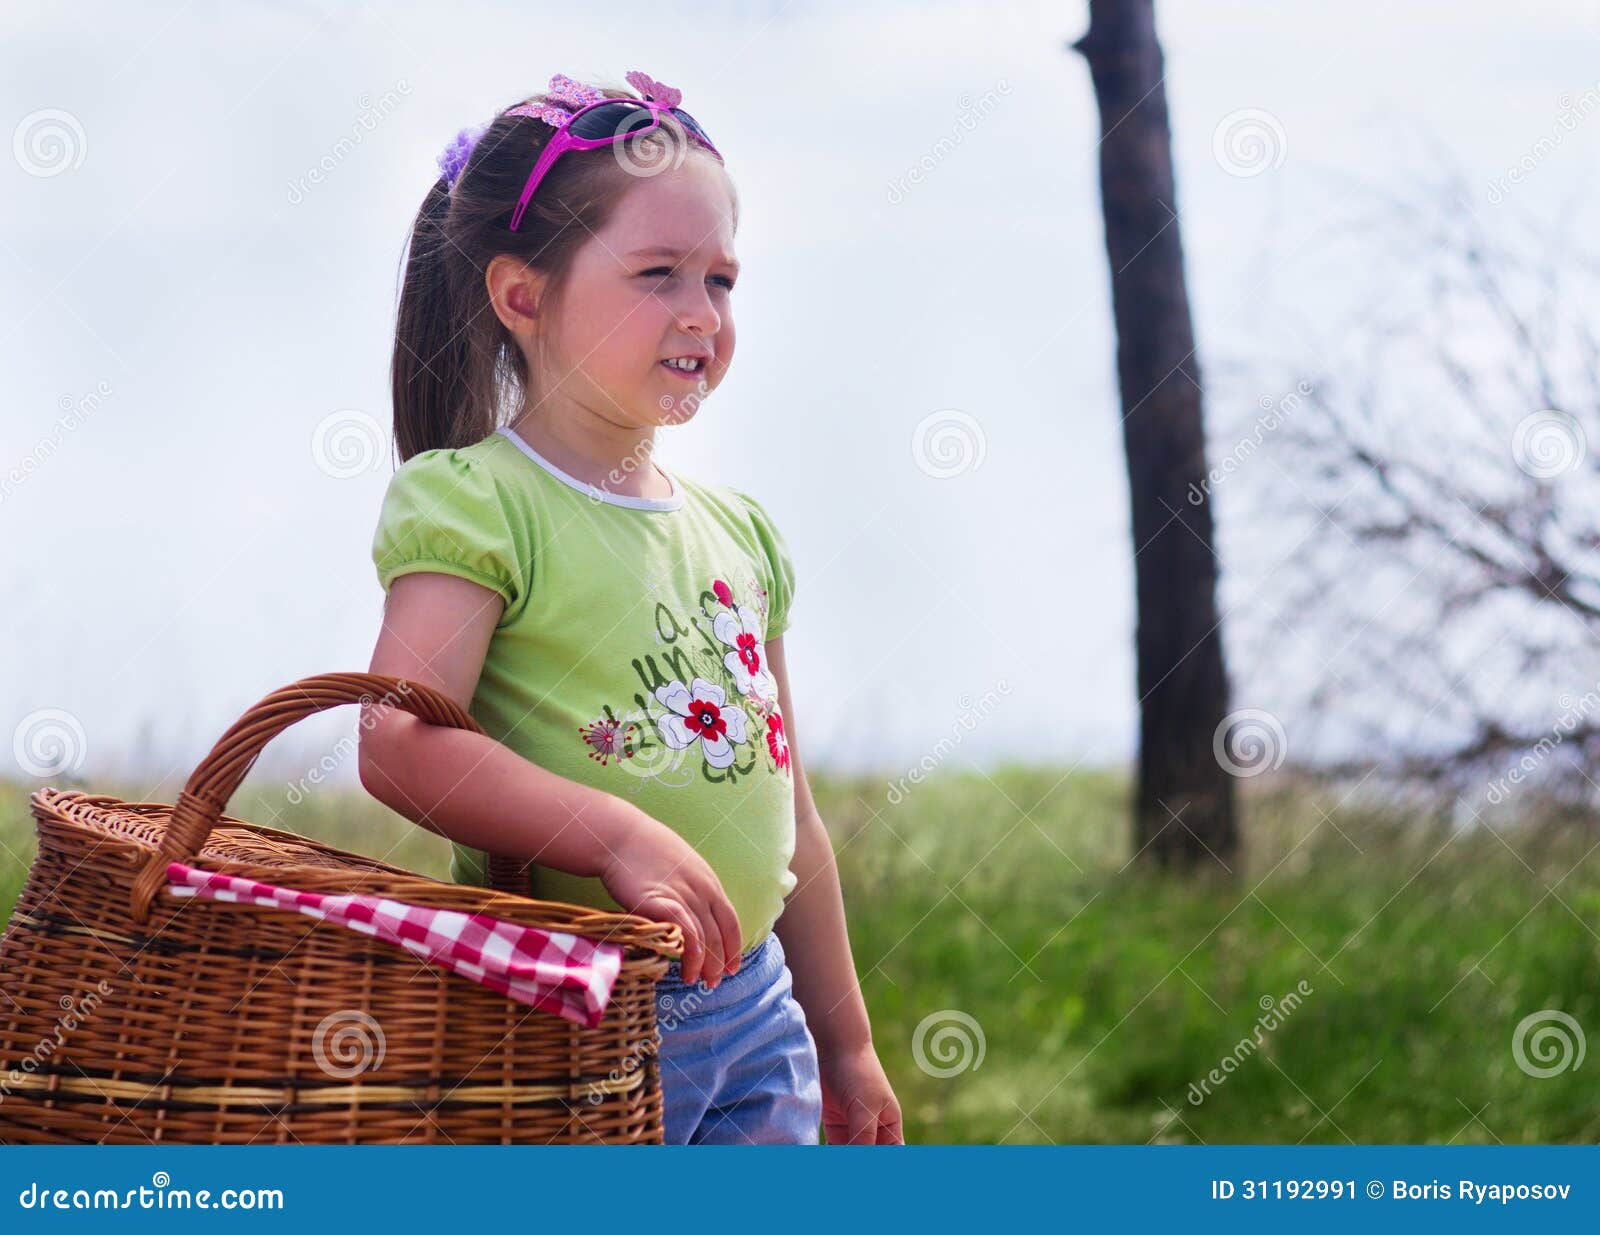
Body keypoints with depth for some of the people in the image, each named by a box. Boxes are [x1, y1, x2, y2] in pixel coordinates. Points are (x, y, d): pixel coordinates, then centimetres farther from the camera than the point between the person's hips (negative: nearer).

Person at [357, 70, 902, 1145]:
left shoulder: (739, 531, 14)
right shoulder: (476, 502, -8)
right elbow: (401, 743, -21)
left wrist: (845, 1044, 20)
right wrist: (620, 836, -30)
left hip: (753, 1014, 7)